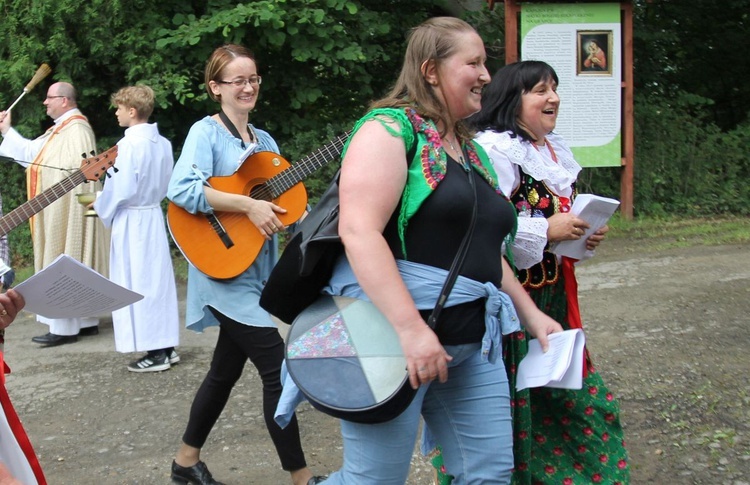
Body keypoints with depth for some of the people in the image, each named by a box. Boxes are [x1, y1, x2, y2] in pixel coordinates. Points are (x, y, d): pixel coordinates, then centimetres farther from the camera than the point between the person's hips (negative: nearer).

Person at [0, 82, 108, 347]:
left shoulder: (76, 129, -16)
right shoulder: (61, 128, 16)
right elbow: (31, 151, 21)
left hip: (68, 212, -11)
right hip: (58, 213, 11)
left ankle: (65, 328, -4)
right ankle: (86, 321, 18)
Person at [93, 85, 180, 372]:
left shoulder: (129, 145, -17)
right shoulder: (162, 143, 5)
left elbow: (121, 189, -17)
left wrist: (101, 207, 0)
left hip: (130, 220, -8)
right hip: (155, 216, 8)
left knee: (138, 284, -1)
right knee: (158, 279, 13)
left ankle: (155, 353, 2)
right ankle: (166, 346, 19)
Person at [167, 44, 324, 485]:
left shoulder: (265, 141, 13)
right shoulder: (207, 132, -9)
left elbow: (281, 203, 15)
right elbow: (182, 189, -25)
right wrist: (248, 205, -28)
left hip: (258, 273, 8)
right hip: (227, 273, -8)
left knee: (226, 370, 16)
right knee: (278, 370, -8)